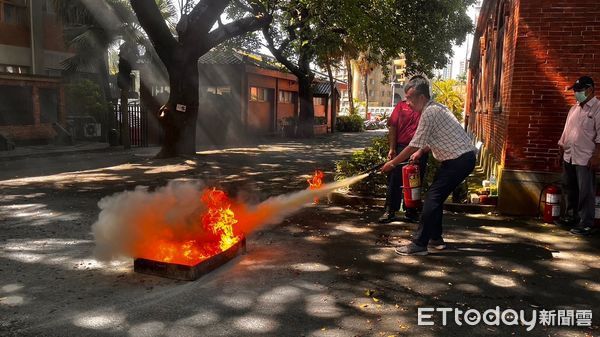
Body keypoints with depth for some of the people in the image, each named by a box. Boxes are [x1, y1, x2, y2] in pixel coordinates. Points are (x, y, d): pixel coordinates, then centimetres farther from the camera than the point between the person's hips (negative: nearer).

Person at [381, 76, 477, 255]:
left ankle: (419, 244, -7)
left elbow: (413, 146, -16)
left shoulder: (430, 112, -17)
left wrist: (392, 163, -7)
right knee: (436, 197, 15)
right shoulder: (435, 108, 13)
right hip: (462, 158, 10)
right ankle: (435, 238, 25)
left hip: (459, 160, -10)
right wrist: (420, 152, 14)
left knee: (432, 198, -9)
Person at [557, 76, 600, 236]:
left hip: (586, 159, -8)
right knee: (570, 189, 16)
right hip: (569, 156, 8)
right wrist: (561, 149, 17)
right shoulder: (574, 108, 15)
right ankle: (571, 217, 30)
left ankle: (586, 224, 5)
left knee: (585, 192, -2)